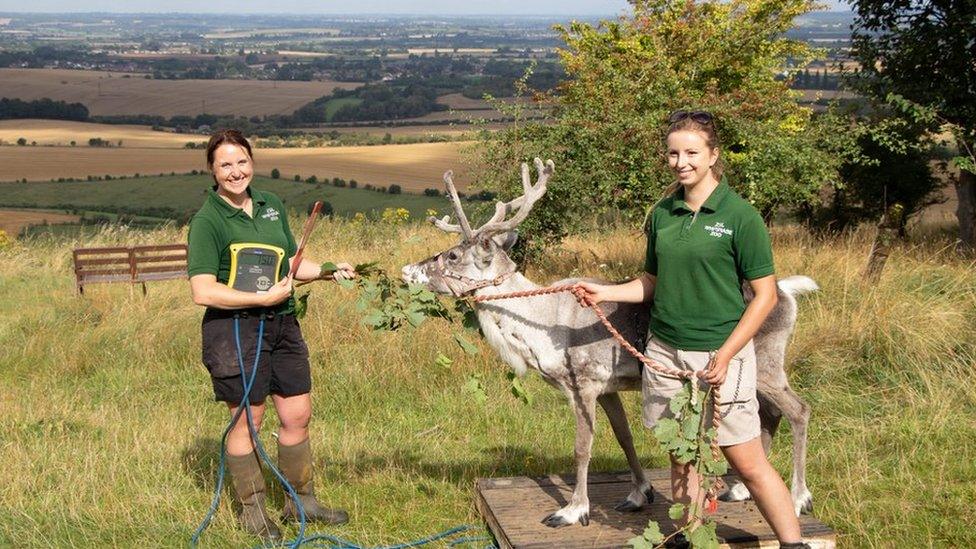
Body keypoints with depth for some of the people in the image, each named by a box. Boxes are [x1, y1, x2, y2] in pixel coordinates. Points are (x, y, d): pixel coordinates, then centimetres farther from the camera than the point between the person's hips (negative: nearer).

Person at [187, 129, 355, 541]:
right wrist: (264, 297, -19)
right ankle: (252, 510, 21)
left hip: (282, 323, 6)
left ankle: (300, 501, 28)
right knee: (247, 420, 5)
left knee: (298, 414, 12)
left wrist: (330, 271, 1)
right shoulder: (208, 220, -12)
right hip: (235, 329, -6)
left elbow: (291, 263, 19)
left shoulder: (271, 205, 9)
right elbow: (203, 292, -18)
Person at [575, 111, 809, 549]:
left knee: (748, 463, -2)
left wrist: (725, 355, -15)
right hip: (665, 352, 5)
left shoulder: (740, 216, -8)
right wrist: (606, 292, -1)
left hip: (720, 354, -5)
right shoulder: (662, 214, 6)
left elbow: (765, 294, -8)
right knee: (681, 456, 12)